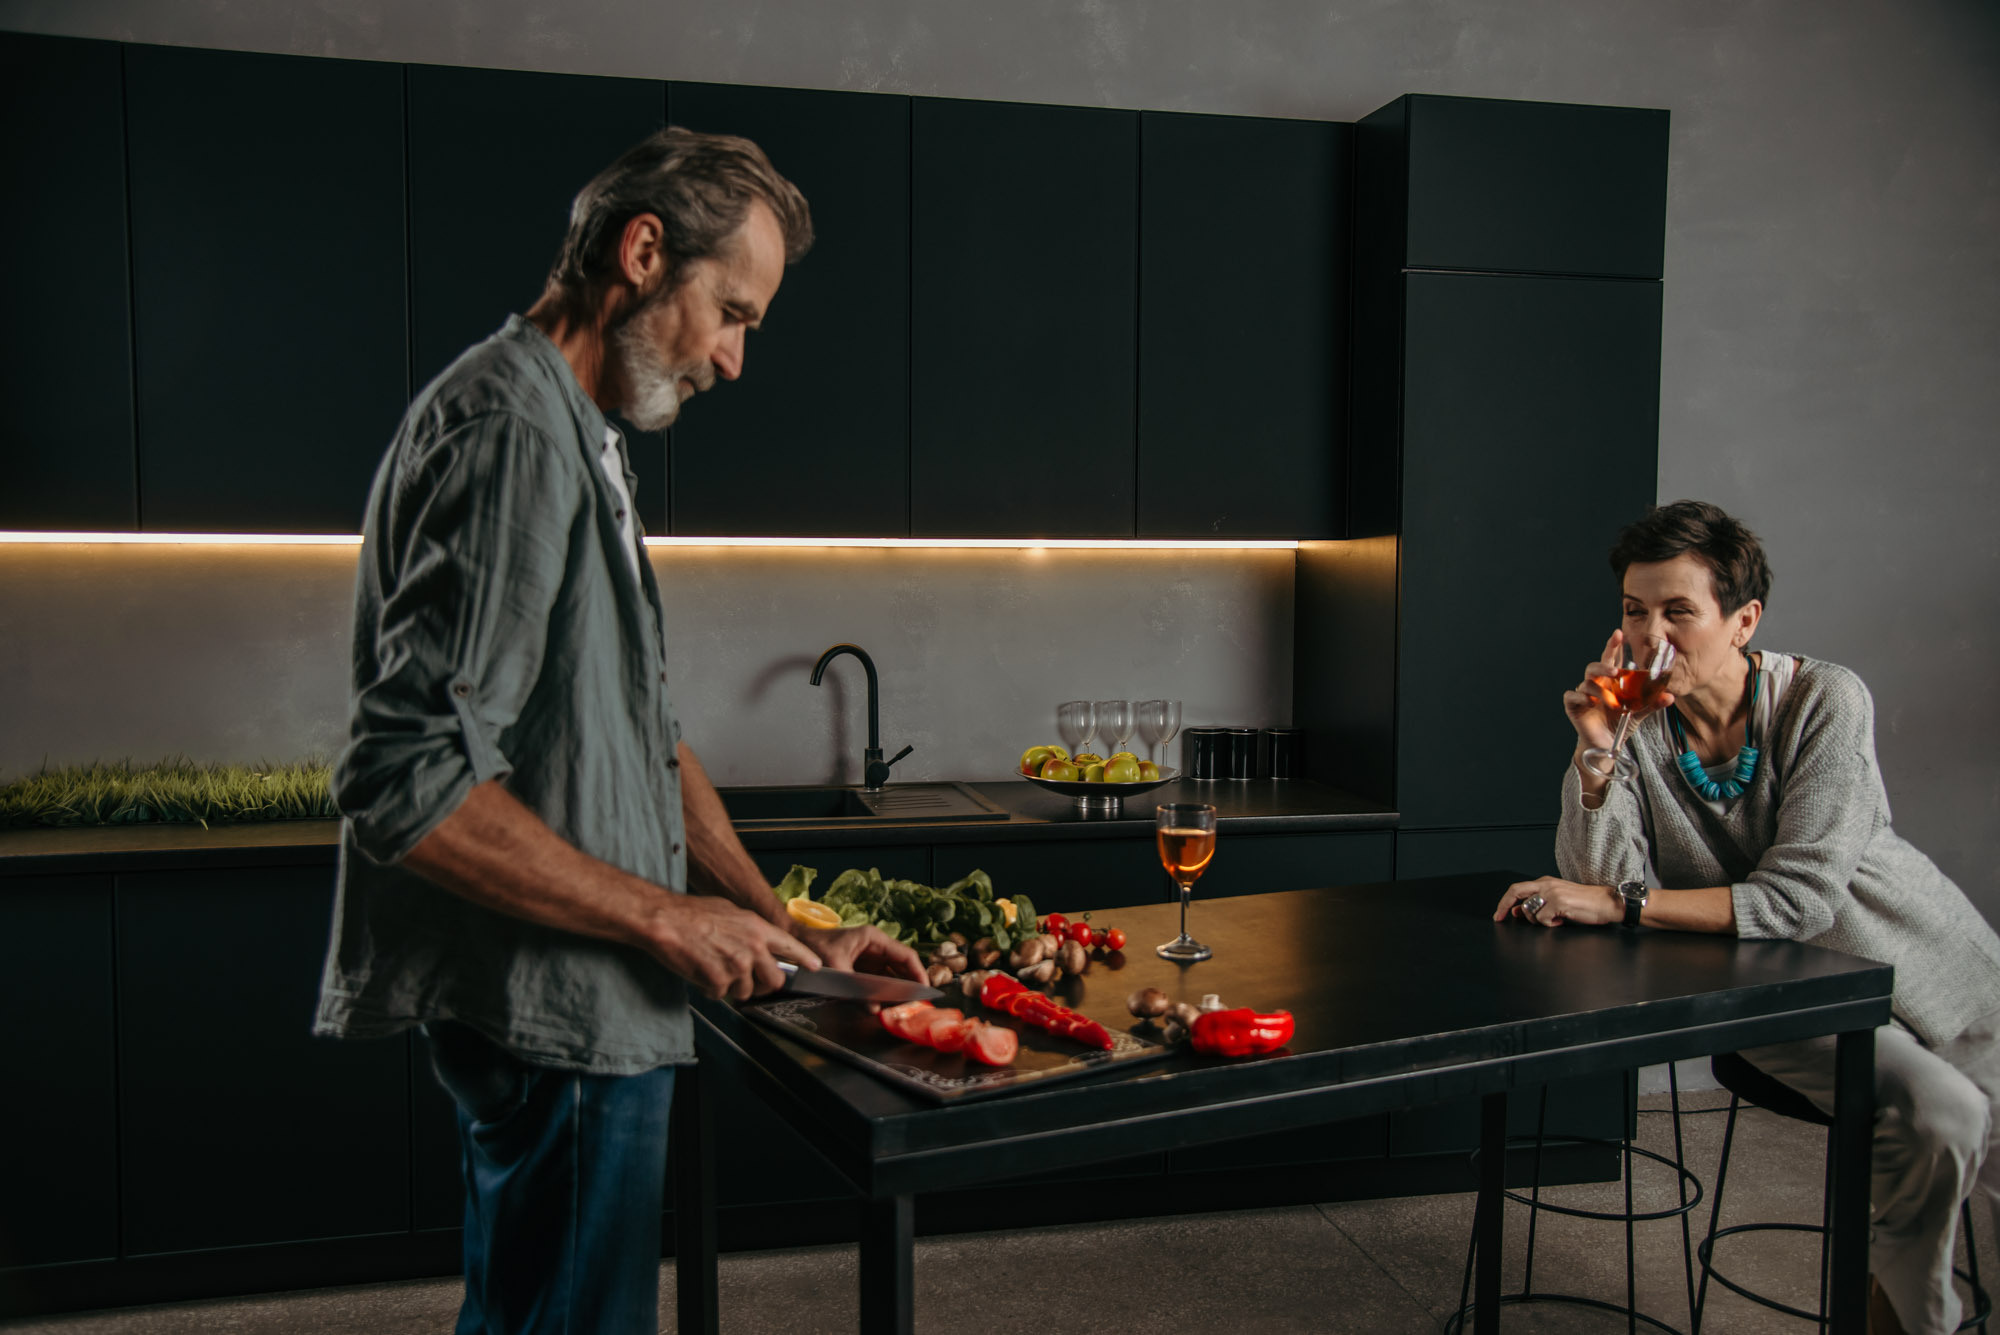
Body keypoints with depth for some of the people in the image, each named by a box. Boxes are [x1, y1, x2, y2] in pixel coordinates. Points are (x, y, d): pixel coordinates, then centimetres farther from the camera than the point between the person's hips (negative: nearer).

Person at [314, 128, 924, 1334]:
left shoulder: (582, 442, 15)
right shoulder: (513, 430, -19)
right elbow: (407, 785, -26)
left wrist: (786, 929, 12)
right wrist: (666, 917, -18)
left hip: (579, 1007, 10)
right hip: (558, 1016, -10)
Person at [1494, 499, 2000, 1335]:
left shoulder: (1825, 701, -17)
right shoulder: (1629, 721, -11)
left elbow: (1800, 897, -24)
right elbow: (1603, 890, -18)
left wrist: (1622, 905, -27)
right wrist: (1595, 755, -29)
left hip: (1922, 958, 1)